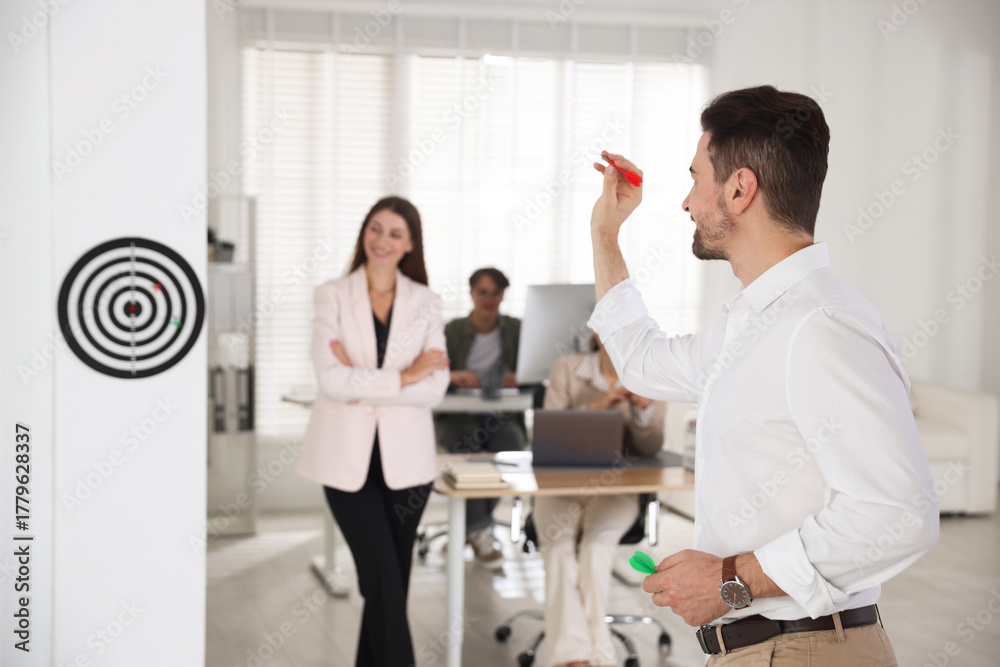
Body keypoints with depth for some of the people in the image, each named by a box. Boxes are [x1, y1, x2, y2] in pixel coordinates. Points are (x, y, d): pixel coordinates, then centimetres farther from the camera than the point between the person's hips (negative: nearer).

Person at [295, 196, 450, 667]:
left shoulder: (425, 303, 5)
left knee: (387, 585, 9)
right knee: (385, 584, -7)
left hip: (404, 456, 2)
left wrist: (362, 382, -13)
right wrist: (403, 377, -12)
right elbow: (331, 380, -12)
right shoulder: (333, 296, 0)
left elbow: (434, 388, -6)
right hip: (348, 457, -2)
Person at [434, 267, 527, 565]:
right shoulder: (453, 331, 10)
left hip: (501, 417, 1)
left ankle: (471, 524, -16)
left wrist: (518, 378, -22)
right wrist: (452, 376, -26)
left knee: (510, 443, -33)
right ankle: (480, 530, -26)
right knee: (467, 443, -35)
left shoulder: (516, 329, 12)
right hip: (457, 417, -1)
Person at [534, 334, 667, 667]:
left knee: (597, 544, -31)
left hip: (617, 488, 0)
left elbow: (649, 448, -2)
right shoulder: (567, 368, 1)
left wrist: (643, 408, -21)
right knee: (559, 545, -29)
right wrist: (597, 407, -20)